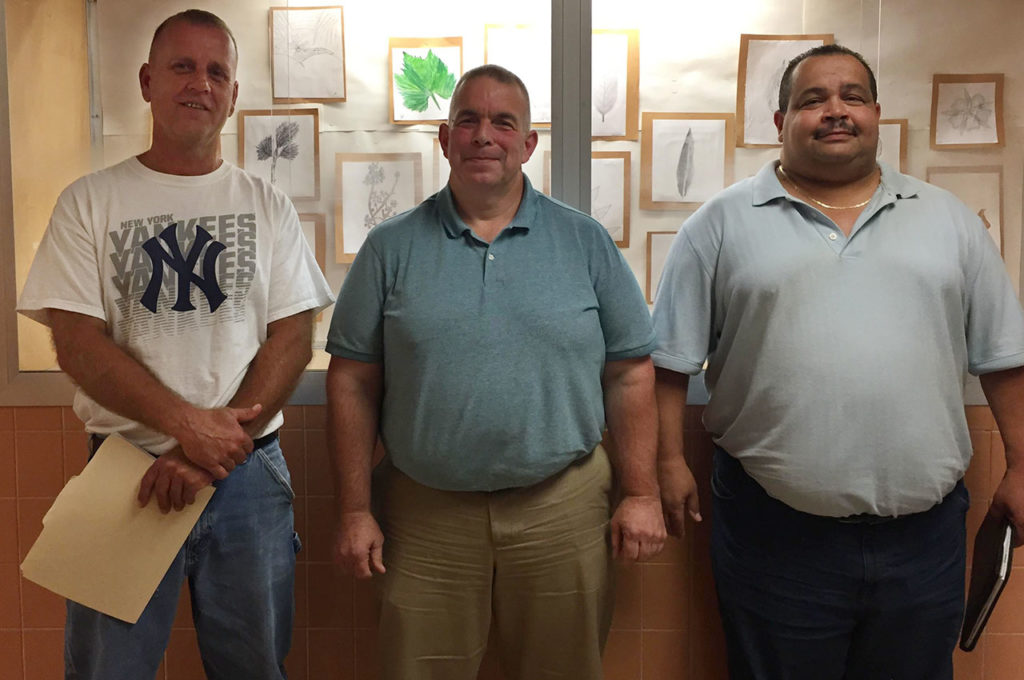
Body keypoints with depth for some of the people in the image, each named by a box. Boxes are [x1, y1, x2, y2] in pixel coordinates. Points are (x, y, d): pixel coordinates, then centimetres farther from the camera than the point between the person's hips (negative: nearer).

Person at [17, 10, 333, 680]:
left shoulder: (268, 205, 5)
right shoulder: (89, 203, 2)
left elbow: (292, 338, -2)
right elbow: (78, 343, -6)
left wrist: (214, 452, -13)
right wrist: (188, 424, -18)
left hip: (249, 474, 1)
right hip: (125, 473, -1)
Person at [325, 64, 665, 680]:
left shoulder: (586, 243, 3)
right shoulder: (392, 249, 2)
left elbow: (630, 374, 3)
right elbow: (354, 381, 1)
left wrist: (642, 495, -1)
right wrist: (355, 511, -2)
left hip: (562, 509, 1)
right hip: (425, 513, 0)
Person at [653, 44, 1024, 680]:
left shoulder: (950, 219, 9)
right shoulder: (723, 223, 1)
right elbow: (672, 358, 1)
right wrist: (670, 460, -4)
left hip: (924, 526, 3)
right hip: (776, 530, -2)